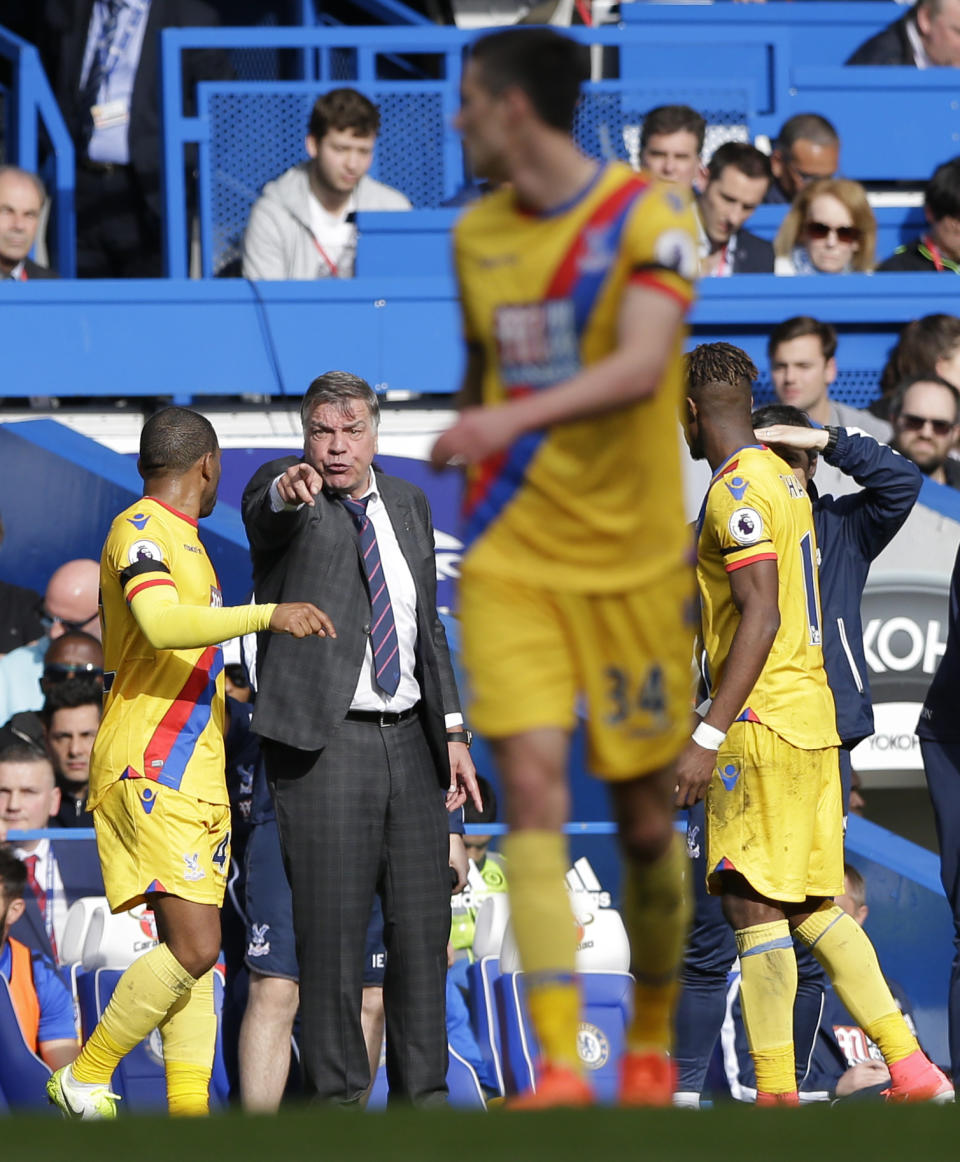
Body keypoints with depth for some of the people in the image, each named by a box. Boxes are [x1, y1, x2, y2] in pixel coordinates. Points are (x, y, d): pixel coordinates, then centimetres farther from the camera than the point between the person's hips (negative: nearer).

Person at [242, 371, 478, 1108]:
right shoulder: (280, 495, -4)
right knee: (332, 930, -6)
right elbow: (268, 517, -30)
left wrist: (452, 730, 14)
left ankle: (422, 1095, 15)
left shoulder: (408, 503, 14)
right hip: (326, 744, -6)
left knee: (423, 927, 7)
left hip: (409, 742, 6)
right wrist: (288, 493, -54)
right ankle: (336, 1098, 0)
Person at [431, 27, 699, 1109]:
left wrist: (516, 417, -38)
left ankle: (651, 1036, 28)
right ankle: (558, 1060, -19)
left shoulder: (648, 217, -10)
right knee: (531, 782, -14)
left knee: (643, 809, 5)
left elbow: (641, 366, -24)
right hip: (509, 560, 3)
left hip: (631, 558, -3)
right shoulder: (477, 236, 7)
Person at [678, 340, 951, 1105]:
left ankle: (776, 1095, -10)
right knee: (814, 908, 10)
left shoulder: (737, 490, -13)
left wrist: (708, 737, -22)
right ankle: (912, 1073, 6)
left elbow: (760, 619, -20)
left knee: (753, 904, -8)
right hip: (811, 718, 9)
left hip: (763, 724, -9)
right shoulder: (784, 478, 16)